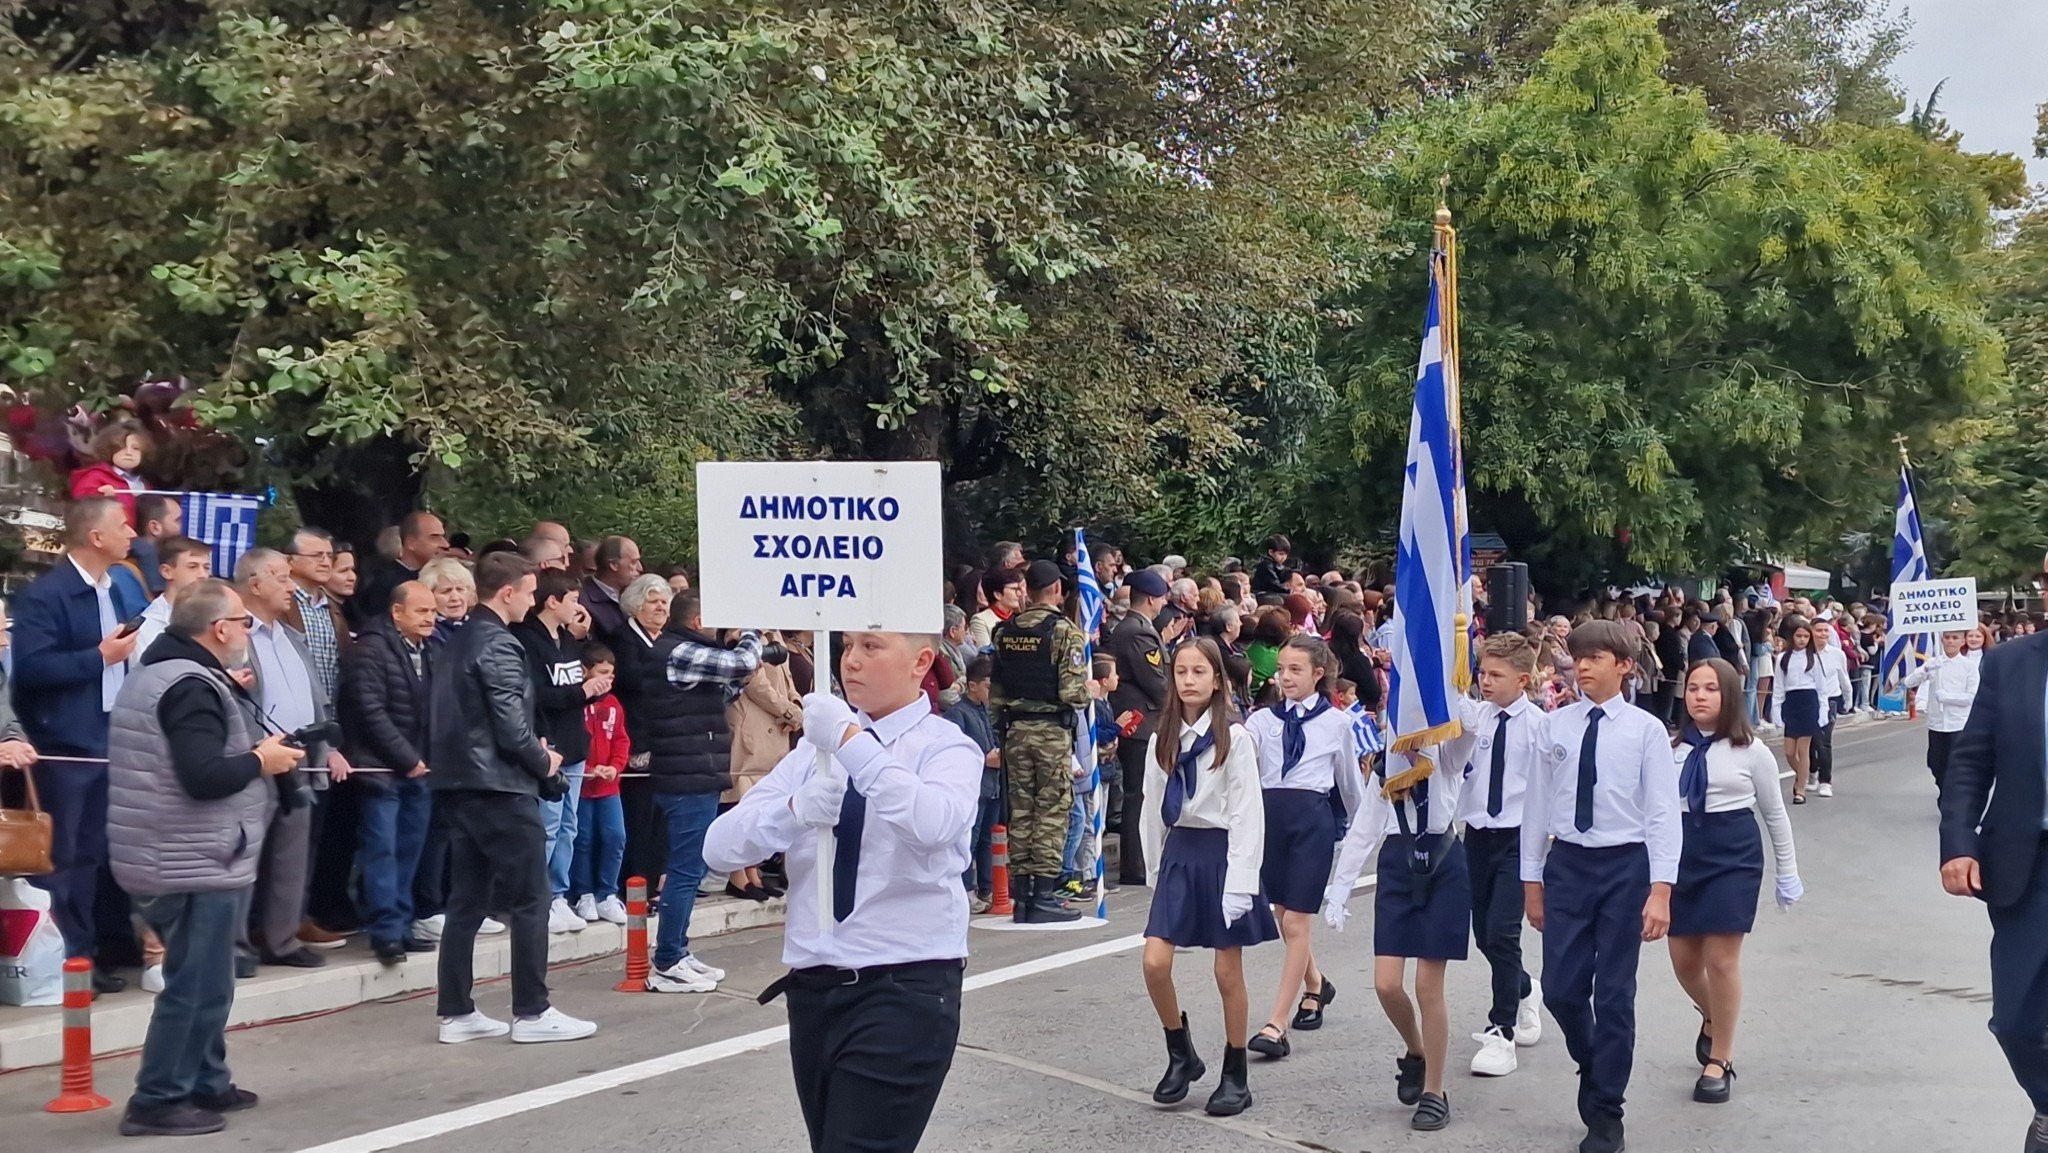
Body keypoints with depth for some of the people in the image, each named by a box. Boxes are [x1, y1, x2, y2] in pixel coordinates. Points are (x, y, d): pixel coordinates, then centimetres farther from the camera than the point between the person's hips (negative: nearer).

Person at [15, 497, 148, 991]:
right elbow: (30, 667, -21)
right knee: (59, 856, 0)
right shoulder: (43, 594, -12)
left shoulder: (126, 588, 11)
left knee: (91, 854, 14)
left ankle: (83, 955, 22)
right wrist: (99, 657, -19)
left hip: (115, 739, 7)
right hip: (65, 744, -7)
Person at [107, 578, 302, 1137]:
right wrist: (261, 760, -12)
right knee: (196, 986, -4)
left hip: (176, 858, 11)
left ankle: (207, 1084, 27)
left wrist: (250, 750, 10)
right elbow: (205, 777, -28)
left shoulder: (157, 674, 15)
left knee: (200, 981, 18)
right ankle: (157, 1101, 2)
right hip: (196, 863, -11)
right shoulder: (193, 686, -19)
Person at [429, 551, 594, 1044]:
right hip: (501, 787, -9)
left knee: (467, 901, 11)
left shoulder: (458, 643, 14)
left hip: (461, 785, 9)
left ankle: (457, 1013, 14)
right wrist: (544, 762, -2)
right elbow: (511, 726, -20)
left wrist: (534, 751, 10)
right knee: (530, 901, -1)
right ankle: (532, 1012, 3)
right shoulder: (498, 645, -14)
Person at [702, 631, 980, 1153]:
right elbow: (720, 847, -1)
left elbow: (935, 824, -28)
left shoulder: (946, 747, -4)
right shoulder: (815, 749, 9)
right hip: (813, 987, 6)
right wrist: (795, 808, -19)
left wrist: (851, 742, -30)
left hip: (906, 990, -6)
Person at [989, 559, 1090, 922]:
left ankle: (1021, 894, 14)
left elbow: (994, 689, 7)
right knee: (1052, 811, 1)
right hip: (1052, 729, -5)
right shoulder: (1065, 631, -10)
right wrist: (1089, 691, 4)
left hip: (1014, 728, 5)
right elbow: (1072, 692, -16)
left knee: (1020, 809, 10)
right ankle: (1044, 895, 1)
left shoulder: (1005, 631, 6)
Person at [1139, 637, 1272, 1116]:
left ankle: (1235, 1076, 19)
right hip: (1178, 851, 4)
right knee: (1155, 963, -4)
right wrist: (1156, 868, 9)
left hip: (1221, 851, -4)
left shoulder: (1234, 739, -10)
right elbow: (1154, 809, 10)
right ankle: (1181, 1055, 18)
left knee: (1228, 971, 4)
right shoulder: (1162, 739, 5)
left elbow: (1247, 814, -12)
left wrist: (1241, 882, -15)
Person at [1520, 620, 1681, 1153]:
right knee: (1560, 989, 2)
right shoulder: (1554, 726, 2)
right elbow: (1537, 804, 7)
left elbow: (1663, 813, -7)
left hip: (1624, 866, -2)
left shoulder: (1645, 729, -6)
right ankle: (1593, 1067, 34)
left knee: (1614, 993, 4)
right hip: (1567, 863, 3)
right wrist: (1532, 880, 8)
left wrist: (1660, 890, -14)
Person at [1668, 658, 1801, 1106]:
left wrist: (1788, 872, 8)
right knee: (1684, 958, 9)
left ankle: (1719, 1061, 12)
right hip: (1682, 853, 3)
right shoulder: (1671, 747, 2)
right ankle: (1712, 1017, 43)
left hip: (1733, 855, -3)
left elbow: (1774, 813, 6)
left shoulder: (1750, 750, -2)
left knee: (1722, 958, -5)